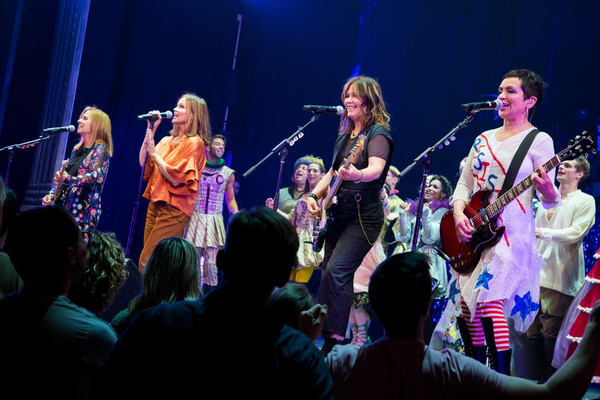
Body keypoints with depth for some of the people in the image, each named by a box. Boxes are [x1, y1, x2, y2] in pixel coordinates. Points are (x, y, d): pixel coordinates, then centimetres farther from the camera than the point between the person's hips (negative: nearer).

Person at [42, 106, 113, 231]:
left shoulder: (100, 149, -3)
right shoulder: (77, 149, 20)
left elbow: (95, 175, -19)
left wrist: (69, 179, -33)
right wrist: (51, 195, 10)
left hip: (84, 210, -7)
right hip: (63, 205, 7)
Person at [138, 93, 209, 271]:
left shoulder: (194, 143, -8)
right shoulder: (168, 140, 15)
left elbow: (176, 178, -16)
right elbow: (144, 163, 9)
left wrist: (154, 153, -11)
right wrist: (150, 131, 7)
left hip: (173, 208, -8)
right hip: (156, 204, 8)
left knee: (147, 263, -13)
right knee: (145, 262, 7)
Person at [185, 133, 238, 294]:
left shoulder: (228, 174, 11)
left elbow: (230, 199, 15)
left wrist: (237, 214, -3)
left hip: (214, 221, 1)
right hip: (195, 217, -1)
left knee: (212, 262, -4)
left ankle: (208, 294, 3)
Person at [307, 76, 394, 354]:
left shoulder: (378, 133, -10)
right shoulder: (345, 135, 15)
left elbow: (377, 169, -29)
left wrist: (357, 175, -50)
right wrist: (314, 195, 6)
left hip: (363, 217, -8)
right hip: (339, 214, 8)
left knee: (336, 272, -20)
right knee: (330, 273, 7)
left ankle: (334, 340, -17)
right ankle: (331, 338, 15)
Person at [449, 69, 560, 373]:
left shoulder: (538, 141, -2)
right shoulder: (483, 139, 16)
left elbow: (550, 200, -5)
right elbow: (464, 184, 16)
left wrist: (547, 191, -29)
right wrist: (459, 214, -3)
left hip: (509, 235, -6)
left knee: (488, 300, -21)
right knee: (466, 305, 5)